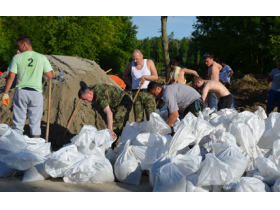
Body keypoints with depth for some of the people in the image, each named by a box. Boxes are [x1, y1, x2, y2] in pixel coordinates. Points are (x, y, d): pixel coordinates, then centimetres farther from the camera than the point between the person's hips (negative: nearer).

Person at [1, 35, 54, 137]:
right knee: (35, 123, 10)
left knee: (18, 122, 9)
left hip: (21, 92, 0)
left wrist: (5, 93, 1)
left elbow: (11, 77, -6)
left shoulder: (17, 58, -3)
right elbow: (50, 75, -1)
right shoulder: (42, 58, 0)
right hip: (36, 93, 0)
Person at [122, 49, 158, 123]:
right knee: (138, 118, 2)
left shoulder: (149, 62, 1)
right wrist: (131, 85, 10)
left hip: (148, 92, -2)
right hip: (136, 94, 2)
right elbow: (124, 76, 23)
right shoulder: (130, 65, 6)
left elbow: (156, 77, -4)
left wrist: (145, 76, -20)